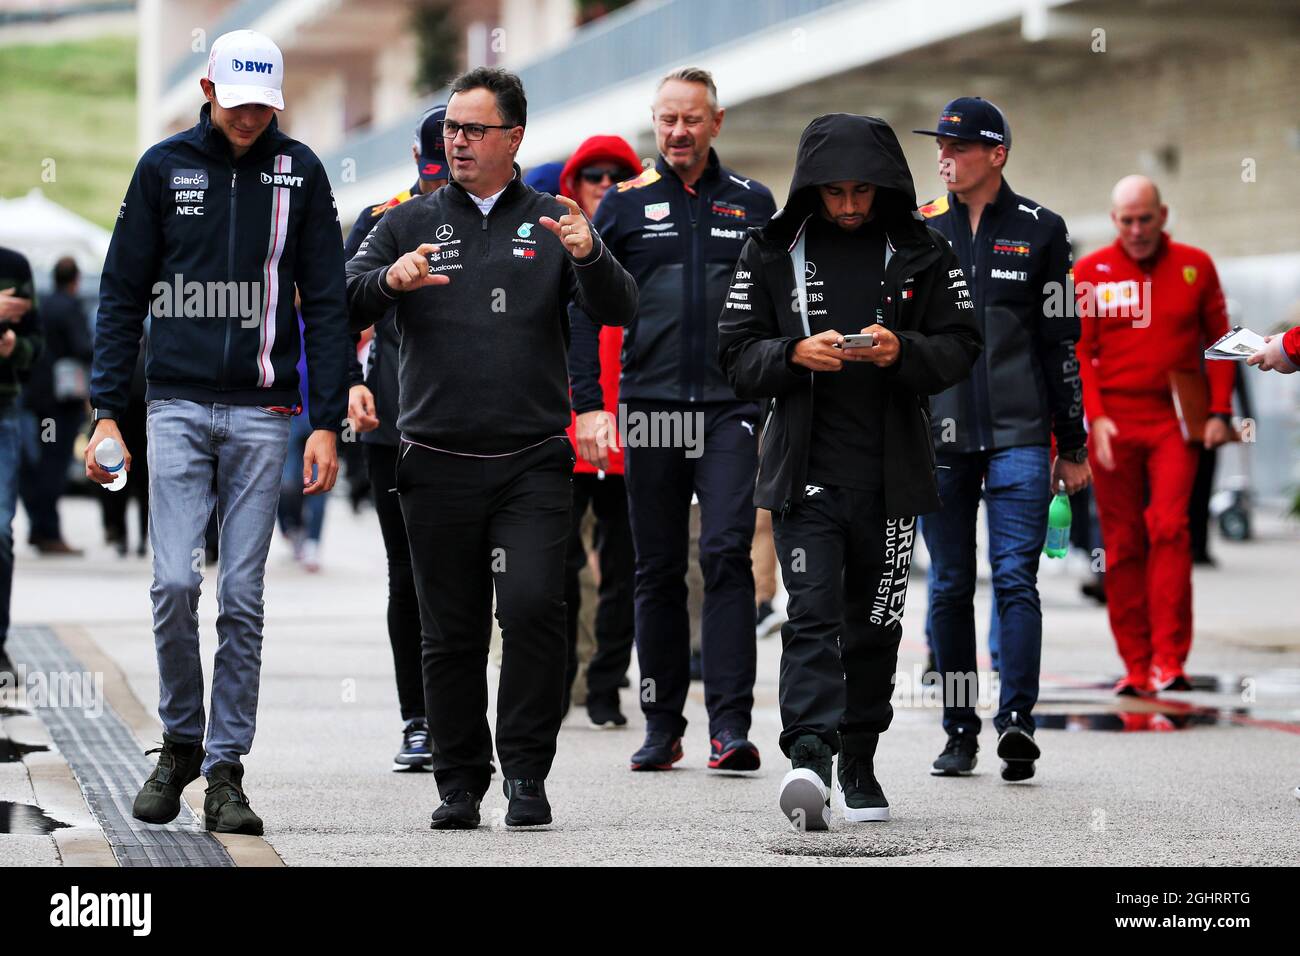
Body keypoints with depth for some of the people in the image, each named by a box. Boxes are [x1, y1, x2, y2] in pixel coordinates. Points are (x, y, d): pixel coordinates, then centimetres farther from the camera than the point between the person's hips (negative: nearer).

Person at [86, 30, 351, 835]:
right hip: (177, 406, 0)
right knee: (175, 583, -10)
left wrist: (329, 421, -1)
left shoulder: (299, 172, 5)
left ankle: (226, 768, 7)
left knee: (243, 599, 0)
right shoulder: (164, 167, 4)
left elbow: (326, 302, 6)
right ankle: (181, 742, 10)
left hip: (262, 413, 0)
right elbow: (123, 294, 7)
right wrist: (107, 411, 0)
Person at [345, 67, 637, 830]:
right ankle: (460, 786, 14)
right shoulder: (410, 225, 11)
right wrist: (390, 281, -21)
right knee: (452, 635, 4)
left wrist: (590, 257, -23)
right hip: (439, 465, 1)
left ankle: (527, 775, -6)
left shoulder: (552, 223, 10)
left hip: (533, 463, -1)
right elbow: (343, 307, 1)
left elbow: (619, 311, -1)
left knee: (533, 608, -16)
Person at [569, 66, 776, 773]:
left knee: (727, 554, -13)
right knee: (658, 571, 6)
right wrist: (586, 405, -4)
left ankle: (730, 726, -15)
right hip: (650, 408, 1)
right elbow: (585, 309, 6)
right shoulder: (625, 204, 7)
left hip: (730, 408, -1)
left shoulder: (752, 203, 9)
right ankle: (662, 725, 15)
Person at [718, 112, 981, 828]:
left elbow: (960, 348, 3)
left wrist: (902, 351, -17)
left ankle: (859, 760, 21)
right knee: (812, 614, -14)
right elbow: (736, 355, 3)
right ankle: (808, 755, -24)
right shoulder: (772, 252, 4)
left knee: (875, 621, 9)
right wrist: (795, 354, -16)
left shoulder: (922, 253, 5)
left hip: (892, 469, 2)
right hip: (805, 466, -2)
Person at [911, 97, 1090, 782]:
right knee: (949, 586, 4)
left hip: (1018, 432, -2)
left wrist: (1072, 445, 7)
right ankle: (960, 733, 11)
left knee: (1015, 577, -11)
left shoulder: (1039, 230, 5)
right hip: (937, 435, 2)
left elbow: (1061, 343, 8)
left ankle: (1016, 719, -17)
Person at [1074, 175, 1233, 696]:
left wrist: (1220, 411, 1)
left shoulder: (1195, 266, 7)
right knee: (1122, 544, 2)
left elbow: (1218, 340, 10)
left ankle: (1169, 660, -16)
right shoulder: (1089, 273, 5)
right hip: (1114, 421, 1)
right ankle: (1135, 666, 9)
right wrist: (1095, 416, -9)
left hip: (1176, 420, -1)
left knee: (1169, 527, -15)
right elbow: (1079, 351, 3)